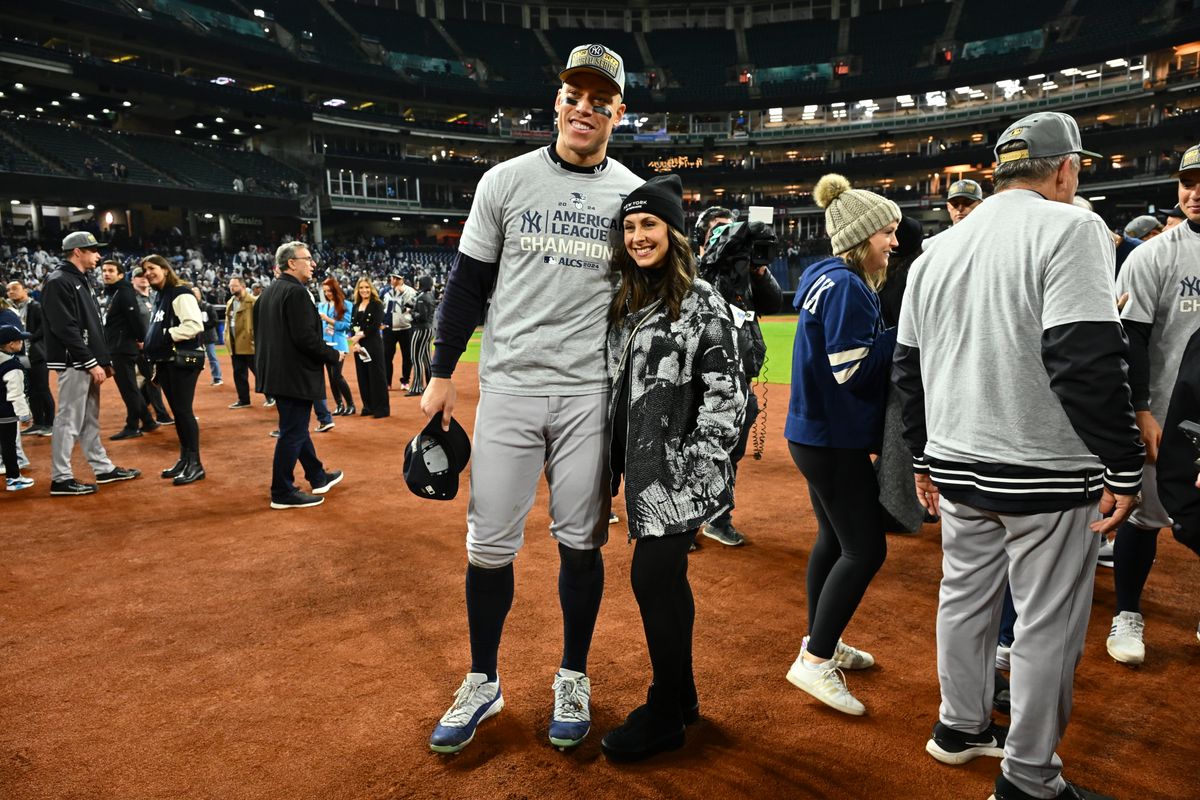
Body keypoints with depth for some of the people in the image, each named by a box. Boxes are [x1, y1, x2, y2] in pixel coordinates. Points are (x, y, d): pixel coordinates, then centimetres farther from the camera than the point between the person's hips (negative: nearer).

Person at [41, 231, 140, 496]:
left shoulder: (80, 281, 18)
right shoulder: (58, 282, -12)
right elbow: (66, 329, -20)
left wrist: (105, 360, 16)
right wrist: (92, 363, -21)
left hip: (88, 364, 10)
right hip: (74, 364, -10)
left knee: (90, 419, 15)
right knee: (69, 420, -5)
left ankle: (103, 468, 22)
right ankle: (61, 479, 1)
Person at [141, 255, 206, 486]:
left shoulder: (181, 294, -11)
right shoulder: (160, 297, 18)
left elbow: (194, 325, -23)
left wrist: (167, 336, -18)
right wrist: (156, 362, 18)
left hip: (183, 361, -9)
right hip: (166, 361, 9)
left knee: (184, 411, -8)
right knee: (176, 412, 12)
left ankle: (195, 464, -3)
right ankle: (184, 459, 20)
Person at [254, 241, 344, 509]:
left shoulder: (269, 292, 11)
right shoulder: (296, 292, -18)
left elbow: (262, 333, 16)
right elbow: (305, 337, -25)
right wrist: (333, 355, -11)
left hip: (276, 371, 10)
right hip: (296, 375, -10)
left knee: (296, 427, 18)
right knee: (293, 432, -1)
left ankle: (318, 477, 33)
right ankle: (282, 493, 8)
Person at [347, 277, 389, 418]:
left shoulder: (377, 305, -4)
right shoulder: (356, 306, 14)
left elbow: (375, 325, -13)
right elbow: (353, 325, 7)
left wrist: (360, 335, -16)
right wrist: (354, 341, -9)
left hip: (373, 344, -6)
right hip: (358, 345, 6)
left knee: (376, 375, -4)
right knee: (363, 376, 8)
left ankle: (382, 408, 0)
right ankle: (368, 406, 17)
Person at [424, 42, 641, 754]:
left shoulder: (634, 195, 6)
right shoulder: (506, 181, 5)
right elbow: (469, 284, 8)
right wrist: (442, 372, 5)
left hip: (590, 393, 0)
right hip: (508, 384, 0)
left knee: (581, 542, 6)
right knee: (489, 544, 3)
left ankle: (574, 679, 26)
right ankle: (483, 685, 23)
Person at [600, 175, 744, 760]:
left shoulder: (701, 302, -8)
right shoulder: (625, 302, 13)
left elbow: (727, 391, -12)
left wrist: (698, 464, -17)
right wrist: (611, 465, 15)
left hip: (679, 471, -7)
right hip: (644, 469, 7)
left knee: (653, 577, -6)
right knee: (666, 578, 14)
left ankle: (664, 716, 10)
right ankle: (681, 694, 30)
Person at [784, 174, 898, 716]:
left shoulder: (833, 280, 14)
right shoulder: (846, 286, -17)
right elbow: (854, 370, -22)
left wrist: (901, 336, 3)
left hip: (820, 433, 10)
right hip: (835, 439, -10)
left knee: (835, 540, 19)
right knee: (865, 549, -5)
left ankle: (823, 643, 32)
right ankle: (815, 661, 1)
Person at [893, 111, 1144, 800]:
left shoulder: (939, 249, 9)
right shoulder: (1070, 227, -11)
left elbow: (907, 367, 13)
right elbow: (1088, 361, -21)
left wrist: (925, 457, 21)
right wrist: (1125, 466, -14)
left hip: (956, 466, 7)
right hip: (1047, 473, -6)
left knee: (965, 599, 19)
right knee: (1049, 624, 6)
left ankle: (961, 727, 36)